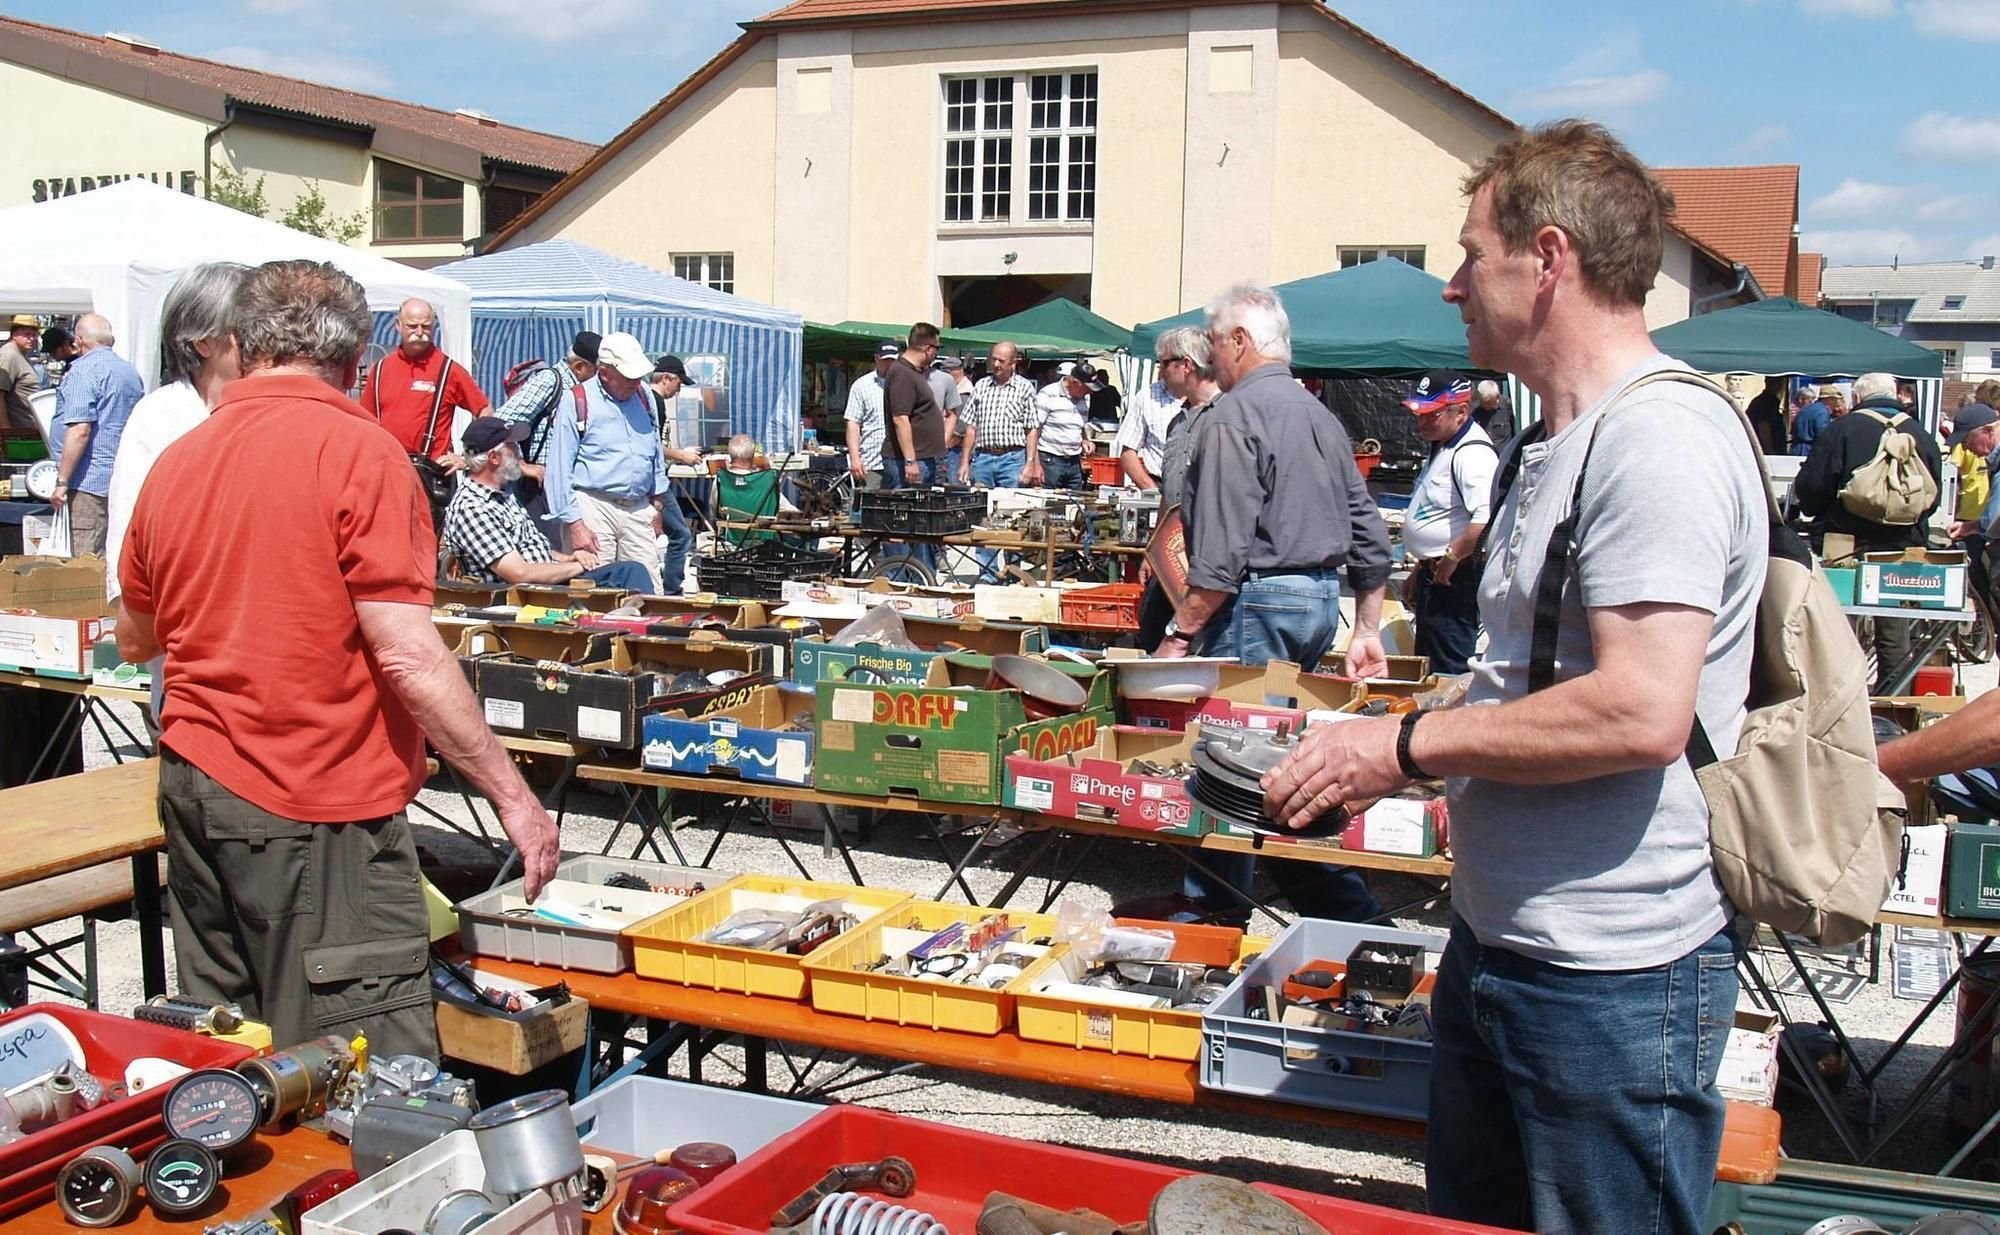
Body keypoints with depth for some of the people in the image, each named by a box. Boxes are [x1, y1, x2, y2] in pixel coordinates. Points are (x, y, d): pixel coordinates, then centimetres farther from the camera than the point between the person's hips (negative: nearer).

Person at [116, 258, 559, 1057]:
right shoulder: (358, 453, -11)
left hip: (193, 784, 8)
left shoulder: (176, 461, 8)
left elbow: (135, 640, 22)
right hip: (317, 809, -7)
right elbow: (407, 657, -17)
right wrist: (512, 796, -11)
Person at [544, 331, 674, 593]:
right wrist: (574, 524, -12)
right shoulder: (577, 403, -5)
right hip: (594, 508, -5)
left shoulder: (644, 398, 13)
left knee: (648, 588, 0)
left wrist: (657, 504, 20)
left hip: (639, 510, 5)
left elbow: (656, 454, 24)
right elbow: (560, 469, -7)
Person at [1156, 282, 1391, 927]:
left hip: (1259, 601, -9)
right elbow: (1369, 535, 17)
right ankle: (1342, 904, 16)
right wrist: (1368, 631, 21)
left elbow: (1223, 552, -19)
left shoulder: (1234, 415, -12)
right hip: (1320, 598, 9)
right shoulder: (1320, 416, 15)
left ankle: (1215, 909, 8)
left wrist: (1179, 634, -15)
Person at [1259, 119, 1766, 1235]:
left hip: (1614, 977, -10)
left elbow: (1642, 712, -28)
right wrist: (1378, 759, 8)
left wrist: (1406, 744, -18)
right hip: (1498, 939, 10)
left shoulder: (1663, 436, -19)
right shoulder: (1563, 442, 14)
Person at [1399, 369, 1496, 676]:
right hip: (1435, 578, 11)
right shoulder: (1442, 449, 16)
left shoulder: (1472, 453, -19)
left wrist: (1451, 558, -22)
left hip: (1455, 579, -11)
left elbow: (1487, 521, -33)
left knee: (1449, 672, -9)